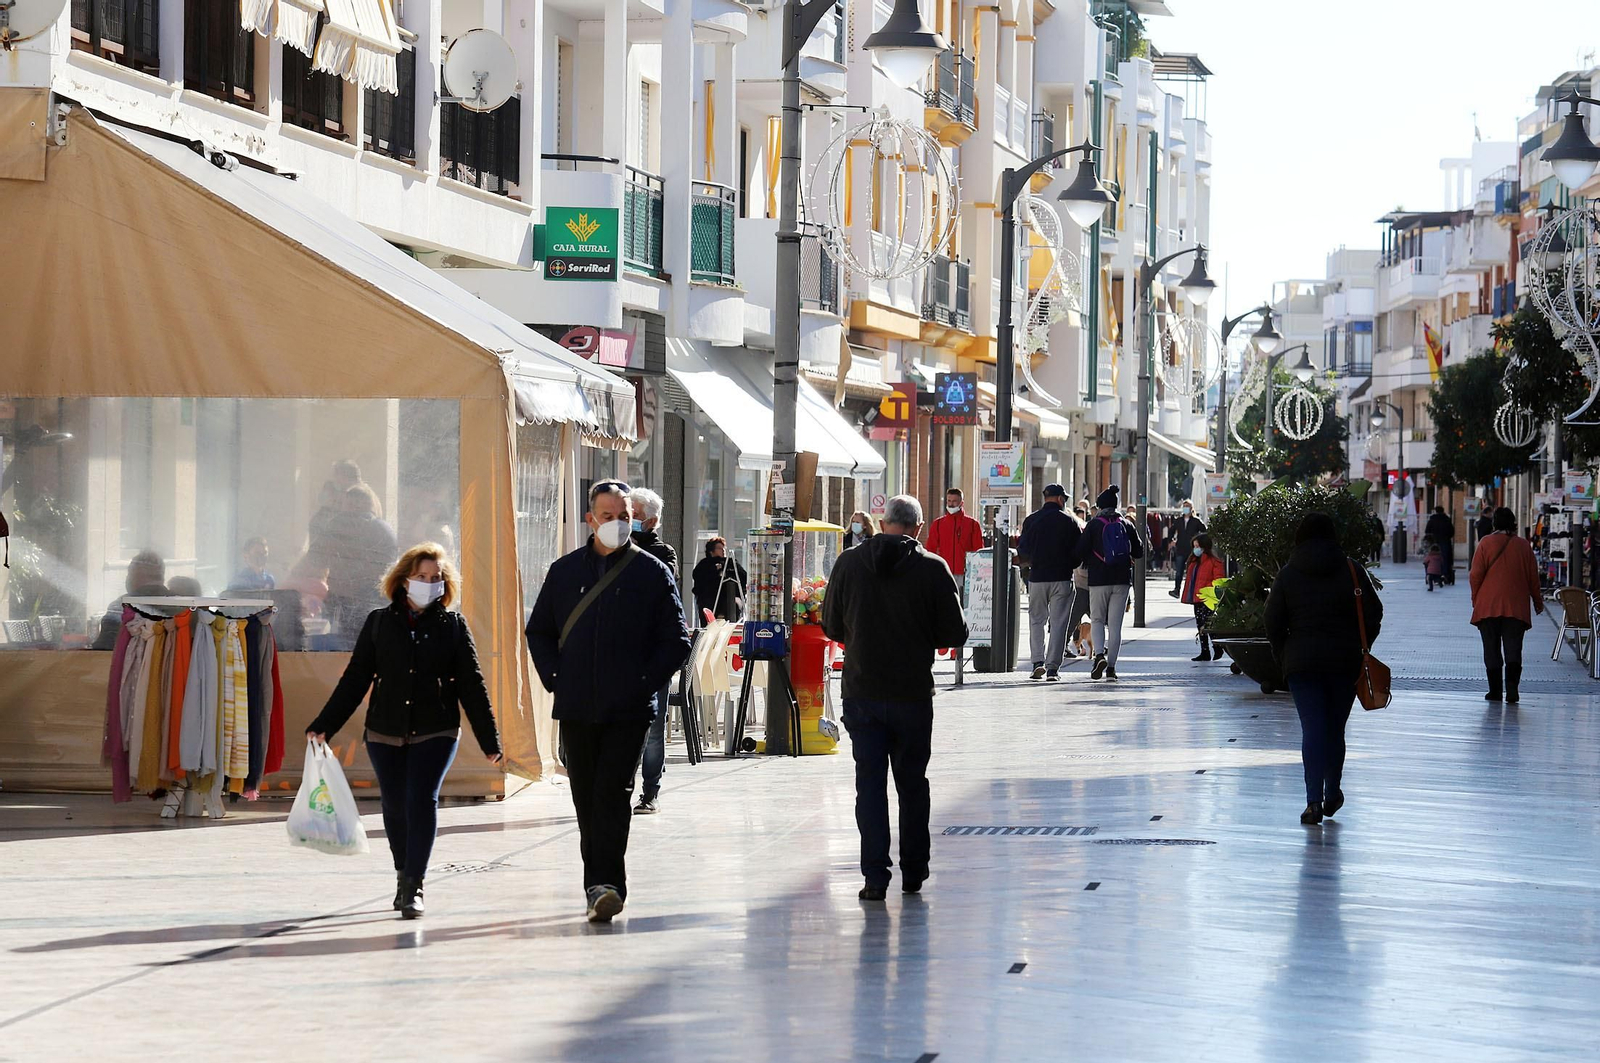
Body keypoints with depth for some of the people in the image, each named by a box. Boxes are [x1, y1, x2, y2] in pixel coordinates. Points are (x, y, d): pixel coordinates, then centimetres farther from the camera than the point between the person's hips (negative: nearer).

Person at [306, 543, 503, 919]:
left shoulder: (454, 625, 4)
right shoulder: (379, 623, 6)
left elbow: (471, 685, 5)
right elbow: (355, 679, 8)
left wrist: (489, 741, 2)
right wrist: (323, 726, 3)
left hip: (435, 733, -2)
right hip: (385, 733, 2)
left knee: (422, 800, -16)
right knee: (395, 807, 8)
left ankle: (414, 887, -16)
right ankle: (404, 876, 27)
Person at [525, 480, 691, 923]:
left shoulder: (652, 574, 2)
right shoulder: (565, 571, 10)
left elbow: (676, 640, 4)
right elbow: (539, 631, 18)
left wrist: (647, 683, -6)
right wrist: (555, 678, 5)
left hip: (629, 710, -3)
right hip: (576, 707, 3)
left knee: (613, 794, -12)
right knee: (586, 798, 7)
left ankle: (604, 883, -16)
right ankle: (604, 885, 15)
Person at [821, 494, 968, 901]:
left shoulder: (849, 564, -3)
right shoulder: (933, 569, -9)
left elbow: (831, 626, 5)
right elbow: (954, 634, -6)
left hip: (860, 693, 1)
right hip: (912, 694, -1)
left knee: (869, 782, 5)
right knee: (912, 783, 13)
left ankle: (875, 875, -2)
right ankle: (913, 872, 20)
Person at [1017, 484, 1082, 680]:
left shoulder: (1031, 520, 2)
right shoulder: (1069, 522, -2)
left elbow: (1022, 550, 3)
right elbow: (1079, 551, -2)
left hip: (1037, 577, 1)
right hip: (1062, 578, -1)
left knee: (1036, 620, 12)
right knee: (1058, 623, 3)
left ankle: (1038, 661, -2)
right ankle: (1053, 667, -1)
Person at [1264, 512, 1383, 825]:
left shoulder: (1287, 575, 0)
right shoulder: (1351, 571, -1)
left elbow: (1273, 623, 0)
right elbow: (1373, 614, -2)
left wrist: (1284, 657, 11)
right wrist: (1360, 649, 12)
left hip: (1301, 662, -1)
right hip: (1345, 662, 1)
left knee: (1312, 729, -3)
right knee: (1335, 727, 14)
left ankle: (1314, 800, -16)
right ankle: (1332, 793, 25)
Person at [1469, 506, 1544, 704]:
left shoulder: (1486, 544, -3)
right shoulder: (1523, 545, 4)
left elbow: (1475, 575, -4)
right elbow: (1533, 577, 9)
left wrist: (1475, 599, 10)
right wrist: (1537, 601, 21)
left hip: (1488, 606, -1)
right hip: (1516, 606, 1)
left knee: (1492, 650, 6)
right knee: (1513, 647, -1)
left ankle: (1495, 690, 7)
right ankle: (1511, 685, -21)